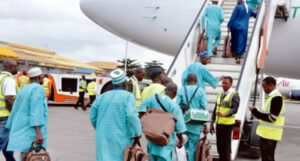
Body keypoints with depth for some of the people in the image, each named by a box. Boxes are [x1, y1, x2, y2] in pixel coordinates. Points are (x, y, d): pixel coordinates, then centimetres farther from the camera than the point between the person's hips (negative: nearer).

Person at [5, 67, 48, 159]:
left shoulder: (23, 90, 17)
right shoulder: (38, 88, -7)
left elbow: (14, 112, 16)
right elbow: (36, 111, -18)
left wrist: (11, 131, 21)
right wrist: (38, 133, -24)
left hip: (20, 132, 8)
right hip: (32, 133, -8)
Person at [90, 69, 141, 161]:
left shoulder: (102, 96, 8)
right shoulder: (128, 96, -6)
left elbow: (93, 117, 10)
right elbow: (131, 116, -19)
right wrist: (137, 133, -8)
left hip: (104, 138, 4)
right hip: (121, 138, -3)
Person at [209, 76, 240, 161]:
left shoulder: (234, 95, -6)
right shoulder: (220, 94, 16)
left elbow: (235, 109, -16)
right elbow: (215, 109, 18)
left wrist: (224, 114, -33)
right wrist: (211, 124, 15)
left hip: (227, 124, -7)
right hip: (219, 123, 7)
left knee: (226, 145, -5)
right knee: (219, 145, 11)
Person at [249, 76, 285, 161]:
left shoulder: (276, 98, -17)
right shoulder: (272, 96, 14)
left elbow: (272, 118, -22)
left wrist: (255, 112, -17)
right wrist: (256, 112, 7)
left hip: (270, 134, -10)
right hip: (267, 133, 10)